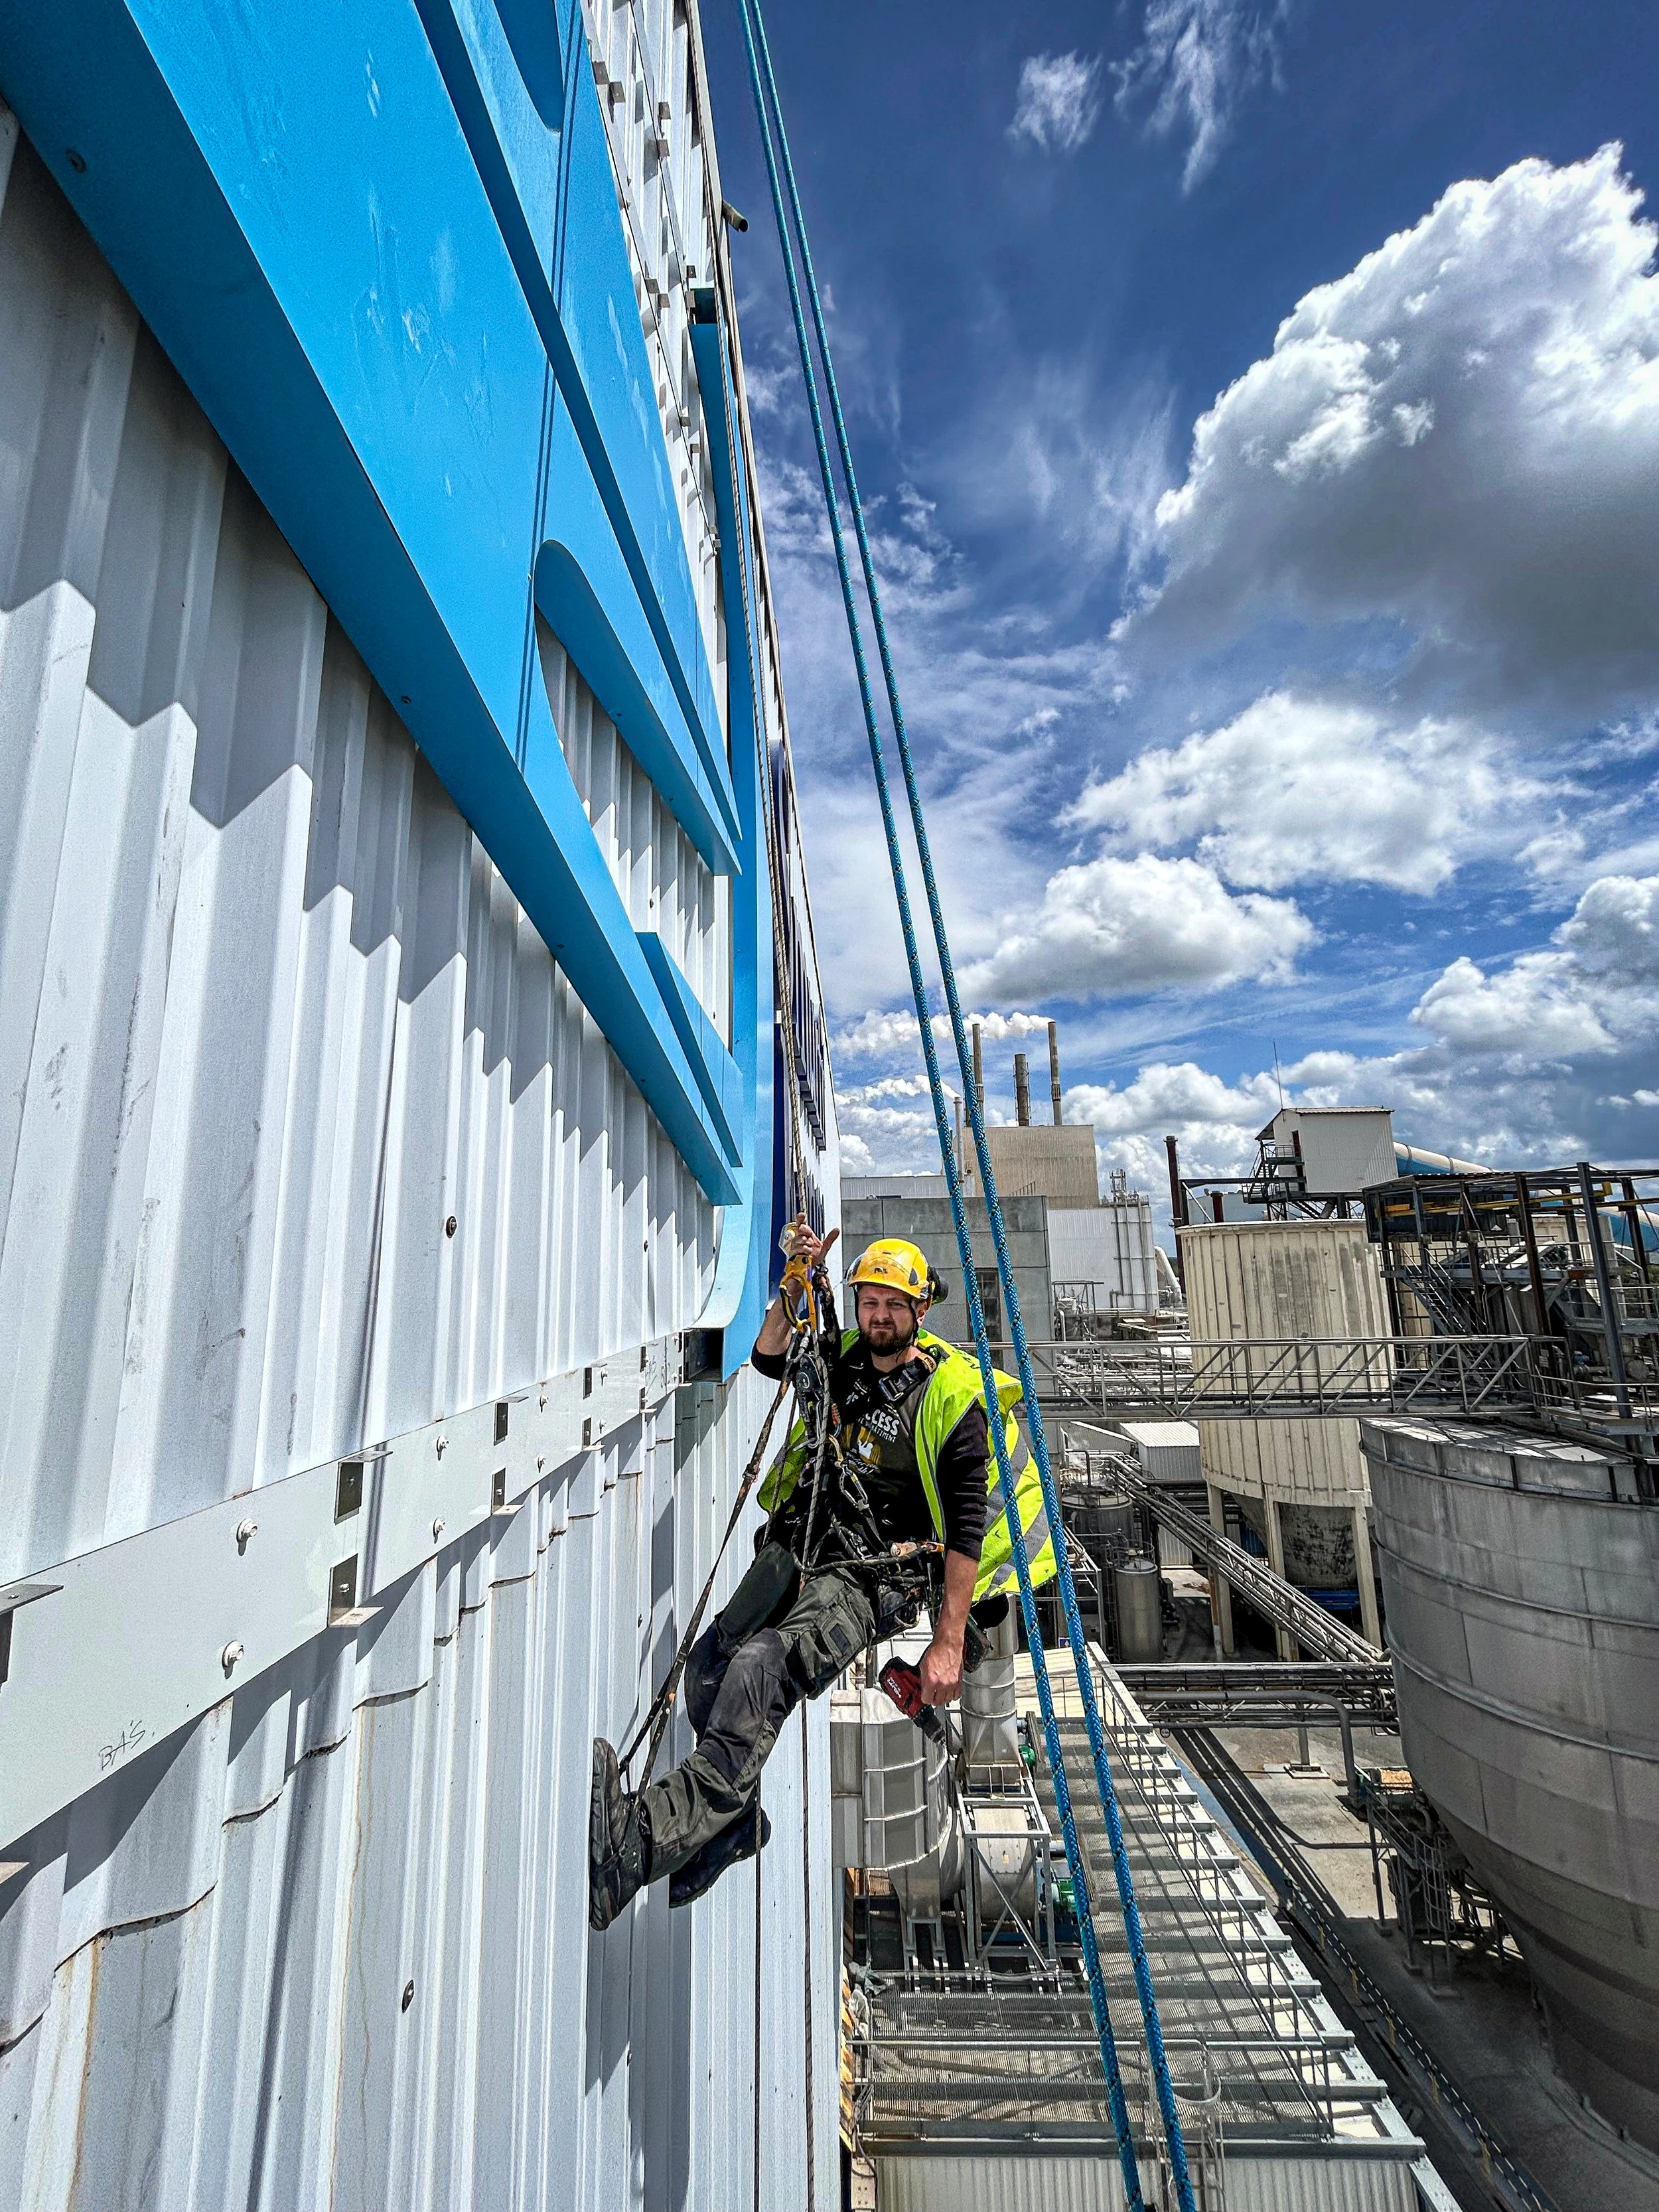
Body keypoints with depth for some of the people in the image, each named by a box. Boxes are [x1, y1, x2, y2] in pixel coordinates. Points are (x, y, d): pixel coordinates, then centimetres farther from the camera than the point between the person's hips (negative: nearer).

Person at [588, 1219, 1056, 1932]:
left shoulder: (952, 1394, -8)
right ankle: (734, 1819, 12)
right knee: (707, 1667, -11)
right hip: (794, 1549, 6)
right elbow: (769, 1356, 19)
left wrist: (949, 1644, -13)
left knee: (759, 1672, -28)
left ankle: (636, 1844, -29)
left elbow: (968, 1530, -9)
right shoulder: (842, 1359, 8)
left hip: (867, 1577, -6)